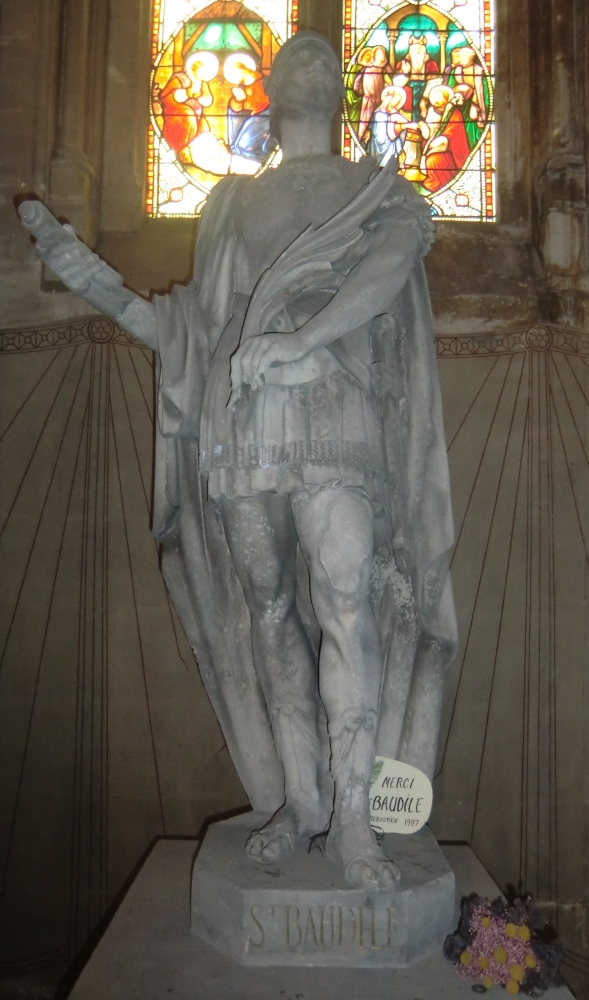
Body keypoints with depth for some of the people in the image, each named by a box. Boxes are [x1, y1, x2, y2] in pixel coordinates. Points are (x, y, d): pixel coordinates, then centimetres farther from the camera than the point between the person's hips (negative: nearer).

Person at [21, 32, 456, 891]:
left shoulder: (378, 192, 13)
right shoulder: (230, 204, 22)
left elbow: (394, 259, -10)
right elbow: (189, 335, 19)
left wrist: (299, 338, -25)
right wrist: (95, 282, 9)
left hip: (333, 427, -3)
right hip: (242, 436, 3)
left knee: (348, 610, -13)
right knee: (270, 616, 3)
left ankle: (352, 817, -3)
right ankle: (298, 804, 13)